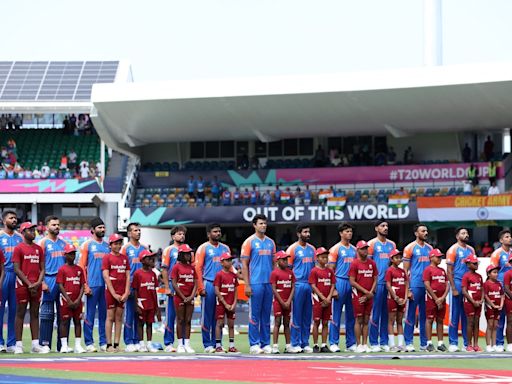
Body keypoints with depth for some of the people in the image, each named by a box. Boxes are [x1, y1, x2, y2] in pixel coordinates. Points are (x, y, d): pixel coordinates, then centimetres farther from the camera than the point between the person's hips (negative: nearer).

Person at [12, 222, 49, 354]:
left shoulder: (38, 249, 13)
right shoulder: (19, 248, -3)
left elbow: (42, 268, 12)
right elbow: (17, 269, -9)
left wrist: (38, 282, -5)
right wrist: (29, 284, -14)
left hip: (36, 286, 5)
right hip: (23, 286, -5)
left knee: (35, 314, 7)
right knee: (20, 313, -2)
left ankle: (35, 344, 8)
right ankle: (19, 344, -1)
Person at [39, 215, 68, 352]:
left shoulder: (63, 243, 17)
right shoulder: (43, 243, 0)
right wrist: (42, 282, -15)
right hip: (50, 280, -5)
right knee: (47, 314, -5)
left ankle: (62, 345, 9)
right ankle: (45, 344, -3)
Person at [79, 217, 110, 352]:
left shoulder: (107, 246, 15)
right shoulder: (87, 245, 1)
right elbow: (82, 266, -3)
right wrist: (85, 285, -10)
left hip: (106, 285, 5)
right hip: (92, 285, -5)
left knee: (104, 314, 6)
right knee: (90, 314, -2)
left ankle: (104, 343, 10)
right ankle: (89, 343, 1)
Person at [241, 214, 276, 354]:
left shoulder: (270, 242, 13)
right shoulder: (249, 242, -1)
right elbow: (244, 265, -3)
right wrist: (247, 285, -9)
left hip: (269, 283, 5)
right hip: (255, 283, -5)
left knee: (266, 315, 7)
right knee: (255, 315, -3)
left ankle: (265, 344, 12)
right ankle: (254, 344, 1)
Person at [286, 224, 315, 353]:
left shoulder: (311, 249, 15)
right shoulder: (293, 249, -2)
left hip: (310, 285, 6)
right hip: (298, 285, -6)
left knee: (307, 316, 8)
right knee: (296, 316, -4)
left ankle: (305, 343, 13)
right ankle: (295, 344, -1)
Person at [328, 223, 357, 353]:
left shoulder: (354, 249, 15)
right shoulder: (336, 249, -1)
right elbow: (331, 269, -4)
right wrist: (333, 288, -11)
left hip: (352, 283, 5)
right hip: (340, 282, -5)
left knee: (351, 314, 7)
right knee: (336, 314, -4)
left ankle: (351, 343, 12)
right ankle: (333, 343, 0)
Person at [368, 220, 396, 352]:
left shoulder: (392, 244, 15)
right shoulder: (372, 244, 0)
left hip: (390, 282, 5)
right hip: (377, 282, -5)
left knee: (386, 313, 6)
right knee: (375, 313, -4)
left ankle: (384, 342, 11)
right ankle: (374, 343, 0)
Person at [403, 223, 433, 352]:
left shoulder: (429, 248, 14)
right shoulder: (410, 248, -2)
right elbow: (405, 270, -3)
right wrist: (408, 289, -10)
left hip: (428, 286, 5)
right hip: (415, 286, -5)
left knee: (425, 315, 8)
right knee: (411, 315, -2)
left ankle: (424, 343, 12)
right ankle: (408, 343, 2)